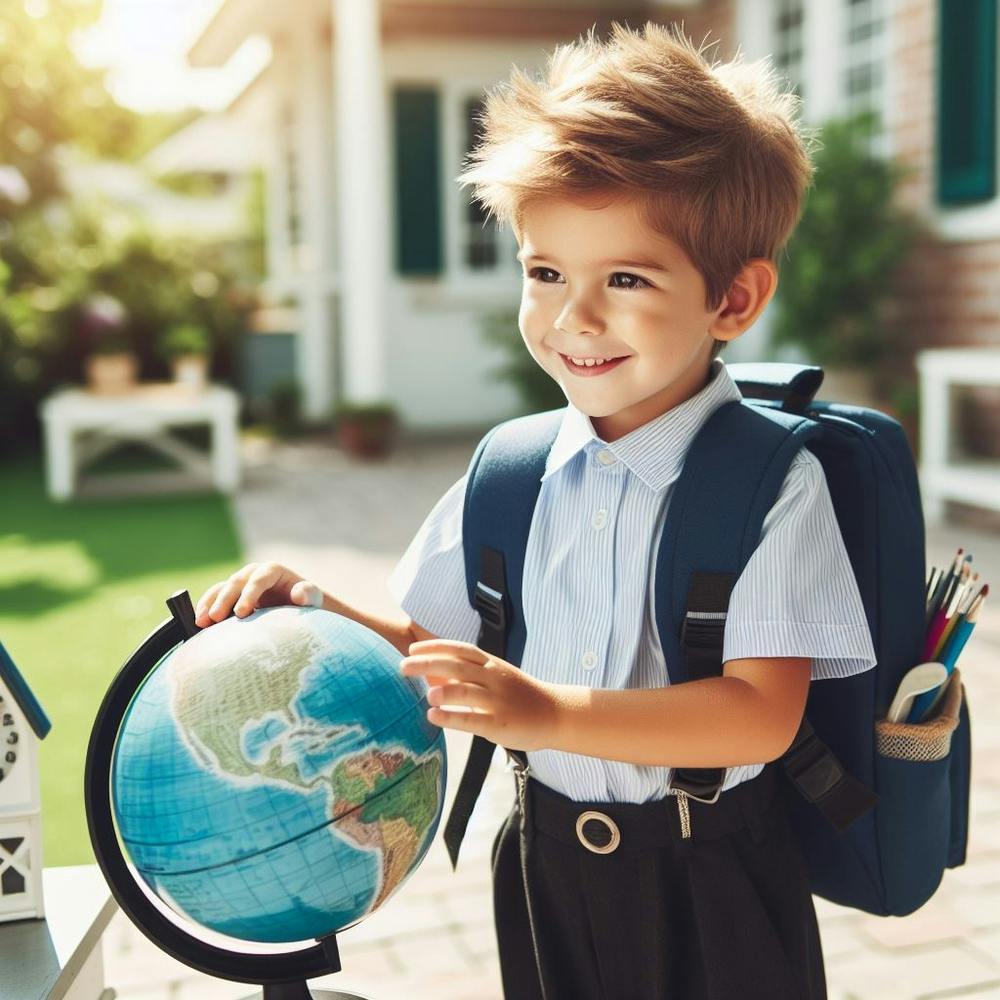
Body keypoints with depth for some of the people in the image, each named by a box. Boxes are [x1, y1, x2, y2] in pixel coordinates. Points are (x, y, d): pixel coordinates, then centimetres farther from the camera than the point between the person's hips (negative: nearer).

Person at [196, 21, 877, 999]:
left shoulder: (772, 481, -17)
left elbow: (762, 714, -23)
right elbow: (429, 648, 5)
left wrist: (549, 712, -33)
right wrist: (317, 608, -14)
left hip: (710, 890, -3)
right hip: (545, 871, 4)